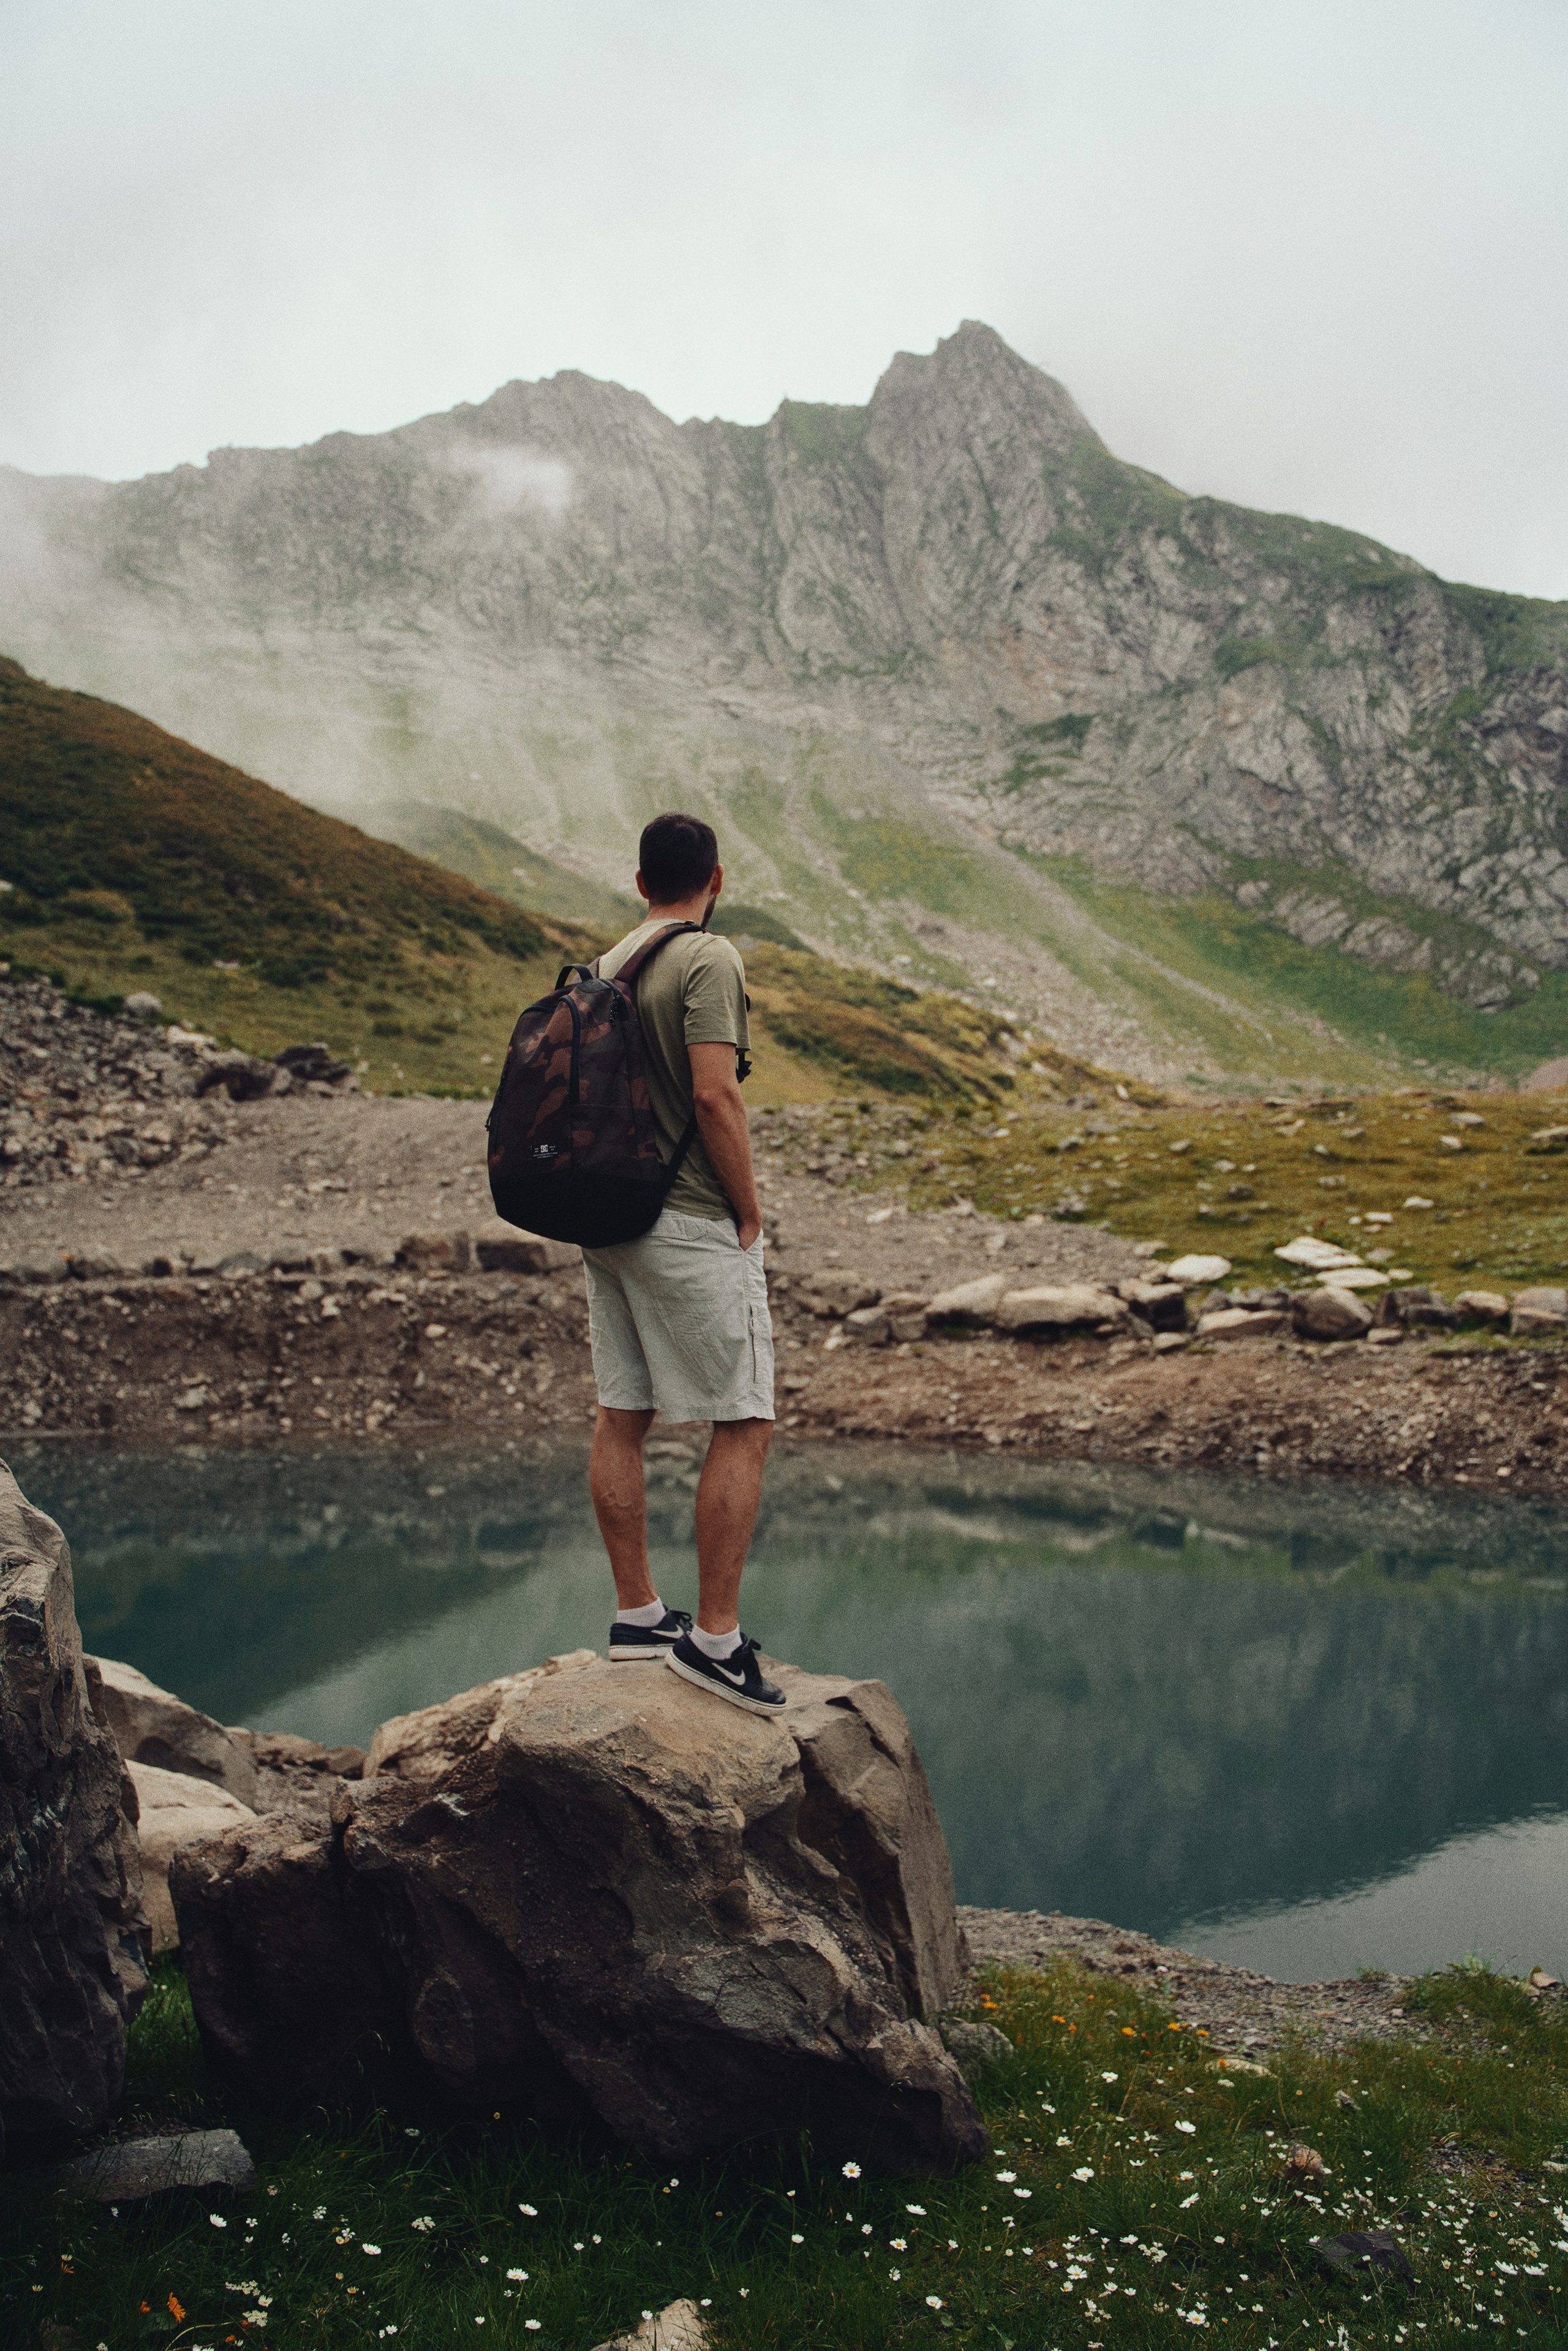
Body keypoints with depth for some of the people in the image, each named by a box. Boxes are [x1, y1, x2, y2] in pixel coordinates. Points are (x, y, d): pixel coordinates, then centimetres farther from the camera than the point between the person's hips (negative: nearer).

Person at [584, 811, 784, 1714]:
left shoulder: (606, 966, 13)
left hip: (610, 1217, 9)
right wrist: (750, 1214, -10)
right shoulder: (710, 961, -11)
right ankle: (715, 1636, -2)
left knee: (621, 1418, 11)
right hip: (693, 1225, -8)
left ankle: (638, 1613, 21)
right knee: (746, 1424, -2)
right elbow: (714, 1097, -20)